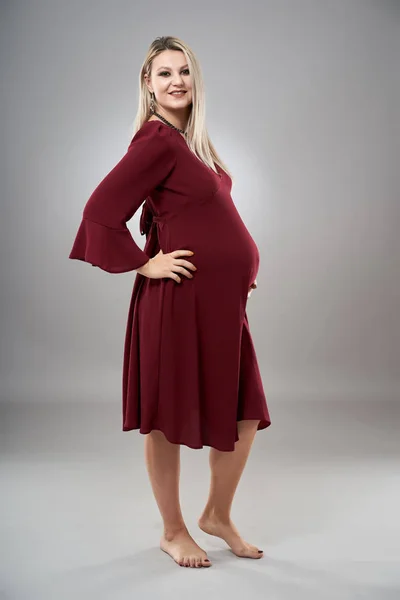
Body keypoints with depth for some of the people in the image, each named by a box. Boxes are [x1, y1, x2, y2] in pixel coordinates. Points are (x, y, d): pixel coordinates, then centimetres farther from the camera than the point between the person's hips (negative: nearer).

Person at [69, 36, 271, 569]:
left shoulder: (190, 136, 14)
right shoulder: (157, 140, -13)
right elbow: (101, 210, -18)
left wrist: (236, 265, 15)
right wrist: (145, 266, -13)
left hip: (221, 299, 9)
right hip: (181, 299, -9)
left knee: (245, 414, 13)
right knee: (170, 419, 6)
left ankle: (218, 515, 33)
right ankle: (173, 532, 24)